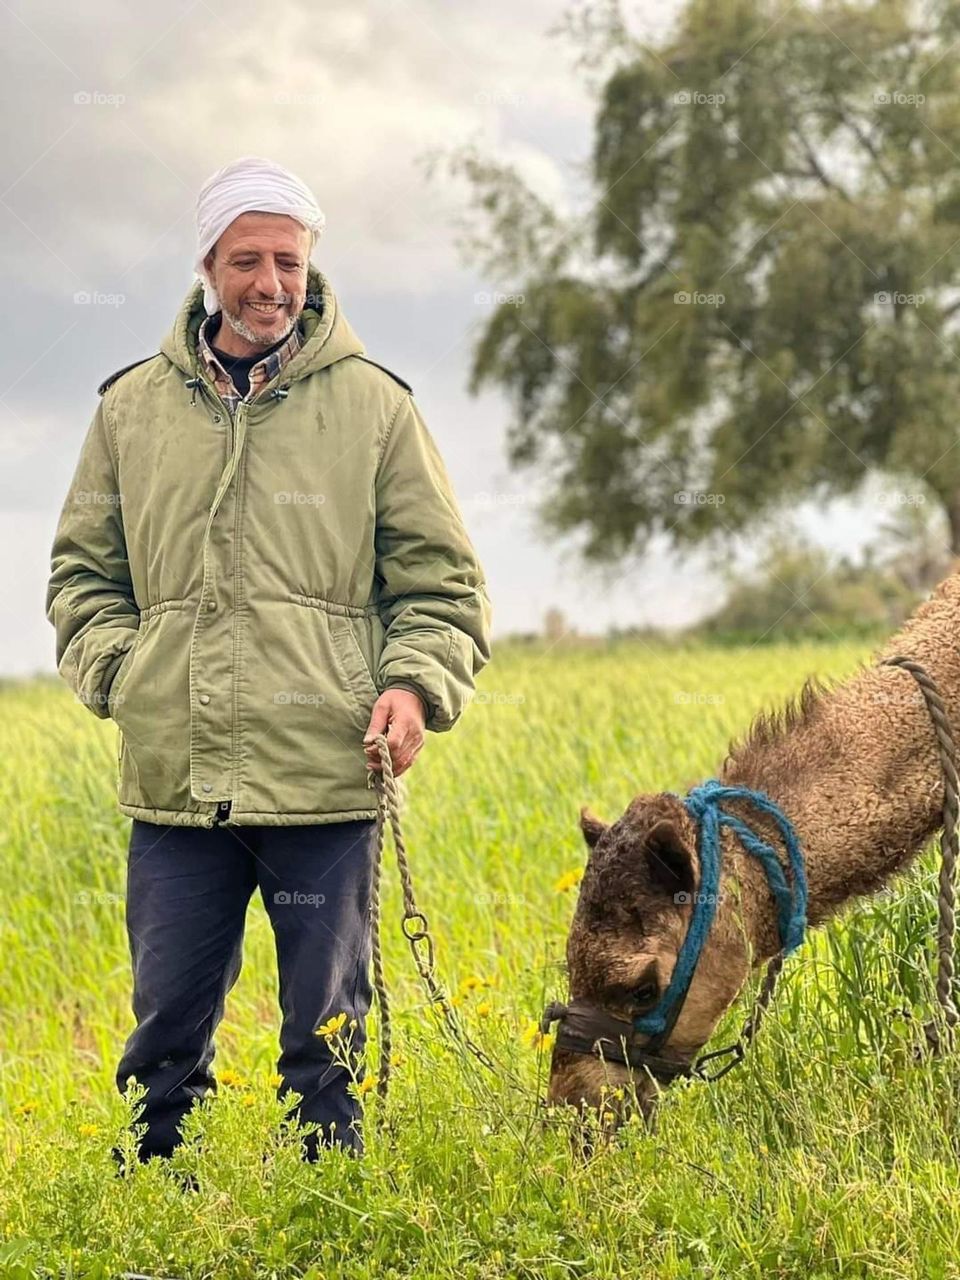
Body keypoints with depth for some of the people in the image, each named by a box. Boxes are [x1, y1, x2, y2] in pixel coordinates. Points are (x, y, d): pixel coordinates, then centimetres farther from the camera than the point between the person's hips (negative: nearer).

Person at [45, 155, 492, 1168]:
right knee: (166, 1027, 7)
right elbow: (83, 570, 18)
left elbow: (441, 578, 8)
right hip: (172, 780, 2)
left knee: (326, 1034, 6)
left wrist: (415, 685, -9)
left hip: (324, 778, -1)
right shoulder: (132, 407, 10)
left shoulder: (372, 405, 5)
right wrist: (112, 668, 0)